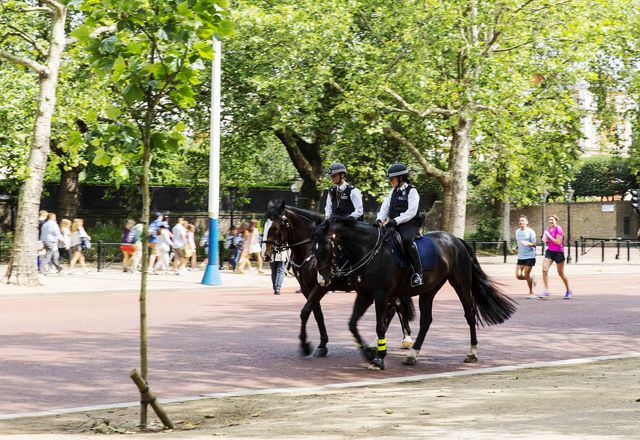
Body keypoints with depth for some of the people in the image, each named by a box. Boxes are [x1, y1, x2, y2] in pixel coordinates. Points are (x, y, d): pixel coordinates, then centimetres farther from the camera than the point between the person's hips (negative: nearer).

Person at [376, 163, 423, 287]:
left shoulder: (412, 191, -4)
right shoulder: (393, 192, 17)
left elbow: (411, 212, -15)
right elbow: (385, 207, 10)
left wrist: (395, 221, -24)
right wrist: (380, 219, -10)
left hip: (409, 224, -7)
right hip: (394, 225, 8)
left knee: (407, 239, -37)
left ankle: (418, 272, -33)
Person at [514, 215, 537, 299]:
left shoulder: (530, 232, -6)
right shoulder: (517, 231, 12)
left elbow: (534, 244, -9)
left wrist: (528, 243, -28)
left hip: (530, 257, -6)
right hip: (520, 257, 6)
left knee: (526, 275, -6)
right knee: (518, 275, -3)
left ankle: (531, 293, 11)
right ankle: (531, 279, 27)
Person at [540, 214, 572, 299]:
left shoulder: (558, 229, -12)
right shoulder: (548, 229, 10)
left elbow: (558, 242, -20)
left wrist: (549, 235, -17)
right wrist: (546, 240, -1)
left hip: (558, 252, -6)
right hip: (549, 251, 6)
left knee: (561, 273, 6)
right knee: (544, 270, -13)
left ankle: (568, 291, 25)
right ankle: (546, 291, -12)